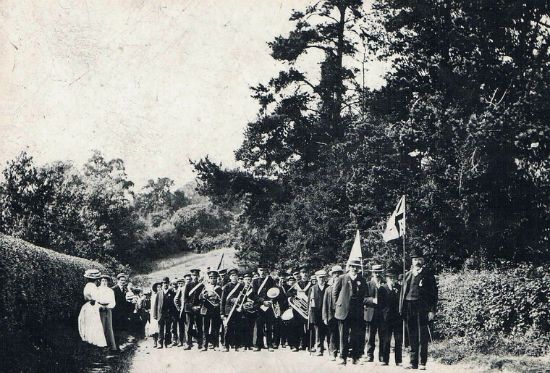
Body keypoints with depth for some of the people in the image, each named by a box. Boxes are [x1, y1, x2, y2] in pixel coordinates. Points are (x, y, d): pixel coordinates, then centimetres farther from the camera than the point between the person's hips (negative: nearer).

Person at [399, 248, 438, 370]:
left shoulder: (428, 275, 2)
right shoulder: (407, 275, 14)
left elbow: (434, 293, 0)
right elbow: (402, 292, 15)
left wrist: (432, 310, -8)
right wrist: (401, 309, 7)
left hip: (422, 309, -4)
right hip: (409, 308, 4)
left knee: (423, 337, -2)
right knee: (412, 337, 8)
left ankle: (422, 363, 3)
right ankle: (413, 362, 13)